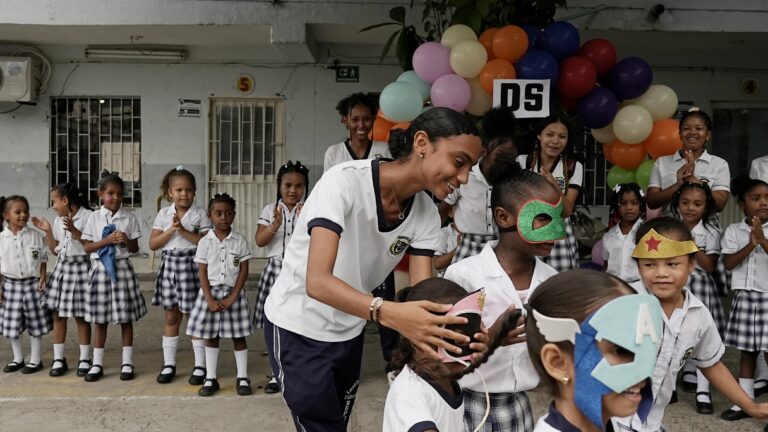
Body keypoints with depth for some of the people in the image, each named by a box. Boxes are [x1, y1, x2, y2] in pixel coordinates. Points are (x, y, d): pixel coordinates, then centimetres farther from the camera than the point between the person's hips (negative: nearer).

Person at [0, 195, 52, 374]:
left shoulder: (35, 235, -3)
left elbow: (42, 260, 2)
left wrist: (42, 279, -8)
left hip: (32, 284, -1)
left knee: (35, 324, 5)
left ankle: (35, 359, 17)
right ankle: (17, 358, 25)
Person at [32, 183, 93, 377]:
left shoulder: (88, 216, -11)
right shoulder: (58, 220, 10)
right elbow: (55, 250, 14)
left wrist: (74, 231, -22)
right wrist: (47, 230, 5)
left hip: (80, 267, -6)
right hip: (62, 267, 6)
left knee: (81, 316, 1)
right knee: (58, 315, 7)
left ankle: (85, 359, 12)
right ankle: (58, 359, 17)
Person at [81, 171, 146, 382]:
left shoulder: (129, 217, 2)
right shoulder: (94, 217, 2)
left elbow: (135, 248, 4)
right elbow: (87, 247, -1)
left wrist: (126, 242, -16)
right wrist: (107, 240, -14)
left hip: (122, 268, 0)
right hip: (101, 268, 0)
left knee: (126, 317, 4)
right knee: (100, 318, 7)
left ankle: (127, 363, 13)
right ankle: (97, 364, 17)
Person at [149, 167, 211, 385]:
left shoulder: (200, 213, -4)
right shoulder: (163, 214, 5)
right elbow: (153, 244, 0)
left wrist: (184, 231, -17)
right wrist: (171, 229, -12)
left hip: (191, 264, -3)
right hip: (169, 264, 3)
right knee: (171, 317, 11)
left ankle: (200, 365, 11)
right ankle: (168, 364, 21)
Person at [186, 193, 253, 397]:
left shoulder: (240, 241, -3)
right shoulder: (205, 242, -2)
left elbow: (244, 271, -4)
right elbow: (202, 273, -2)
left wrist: (232, 298, -11)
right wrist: (210, 299, -12)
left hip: (233, 293, -1)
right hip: (211, 292, 1)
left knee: (238, 337, 4)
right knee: (210, 337, 8)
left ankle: (242, 378, 14)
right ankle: (211, 379, 18)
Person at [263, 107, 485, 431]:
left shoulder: (427, 215, -11)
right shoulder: (344, 181, -28)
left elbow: (423, 295, -17)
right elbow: (317, 282, -37)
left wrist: (449, 338, -38)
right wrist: (389, 313, -52)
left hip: (349, 330, 6)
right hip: (298, 326, -6)